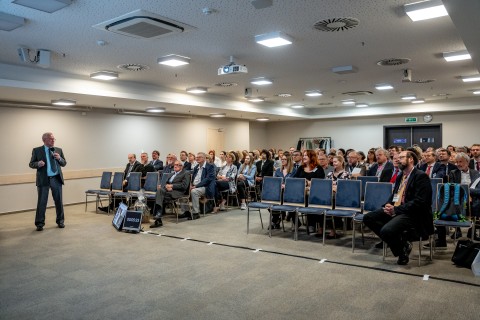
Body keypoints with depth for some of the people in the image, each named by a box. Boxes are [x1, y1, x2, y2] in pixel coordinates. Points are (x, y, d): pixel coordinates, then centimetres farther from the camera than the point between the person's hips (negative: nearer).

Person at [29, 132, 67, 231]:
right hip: (44, 179, -2)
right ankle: (40, 223, 11)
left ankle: (60, 221, 22)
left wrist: (59, 158, -9)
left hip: (56, 179, 3)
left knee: (59, 201, 8)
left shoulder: (58, 150, 9)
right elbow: (31, 164, 2)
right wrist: (38, 164, -19)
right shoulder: (37, 150, 1)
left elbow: (64, 163, 11)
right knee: (41, 202, 1)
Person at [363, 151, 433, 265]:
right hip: (395, 210, 9)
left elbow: (419, 202, -17)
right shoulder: (400, 176, 18)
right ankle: (401, 241, -1)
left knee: (386, 230, -31)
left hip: (413, 214, -9)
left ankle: (402, 251, 2)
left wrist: (396, 209, -20)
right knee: (368, 218, -7)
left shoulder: (421, 176, -9)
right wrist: (389, 205, -3)